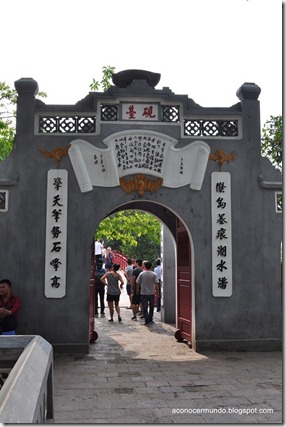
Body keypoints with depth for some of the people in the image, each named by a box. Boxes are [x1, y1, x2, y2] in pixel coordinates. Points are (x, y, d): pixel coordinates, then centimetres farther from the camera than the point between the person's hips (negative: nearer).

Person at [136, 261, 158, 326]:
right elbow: (156, 284, -10)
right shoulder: (154, 274, -5)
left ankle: (147, 321, -4)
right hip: (151, 293, 1)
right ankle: (150, 320, 23)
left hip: (143, 293, -1)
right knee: (151, 307, 18)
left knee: (145, 308, 3)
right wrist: (157, 291, 0)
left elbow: (137, 283, -3)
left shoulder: (141, 274, -5)